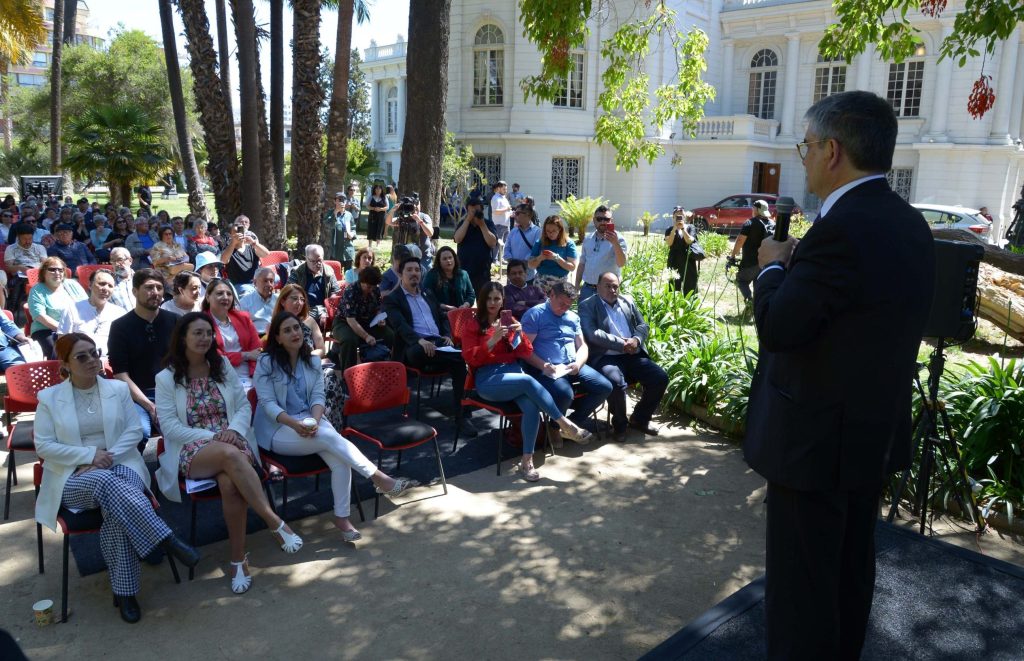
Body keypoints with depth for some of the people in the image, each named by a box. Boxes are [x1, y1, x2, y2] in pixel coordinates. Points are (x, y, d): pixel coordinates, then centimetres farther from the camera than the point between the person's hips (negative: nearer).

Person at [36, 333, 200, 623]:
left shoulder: (118, 389, 9)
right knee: (106, 481, -37)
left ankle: (125, 591, -25)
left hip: (119, 466, 1)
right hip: (74, 477, -1)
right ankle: (167, 540, -41)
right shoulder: (49, 398, 5)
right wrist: (90, 455, -14)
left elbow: (134, 430, 4)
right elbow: (43, 445, -1)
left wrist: (107, 457, -13)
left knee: (115, 509, -33)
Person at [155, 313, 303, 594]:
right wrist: (211, 436, -15)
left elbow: (244, 406, 10)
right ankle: (275, 522, -34)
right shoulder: (166, 378, 3)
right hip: (192, 451, -2)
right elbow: (170, 427, -4)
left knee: (230, 482, -34)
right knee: (230, 454, -38)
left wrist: (233, 430, -12)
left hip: (231, 442, 2)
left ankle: (239, 558, -22)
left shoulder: (223, 367, 12)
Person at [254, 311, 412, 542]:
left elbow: (318, 396, 3)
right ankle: (379, 479, -27)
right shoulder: (266, 363, -4)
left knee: (340, 460, -25)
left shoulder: (313, 361, 10)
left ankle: (342, 517, -20)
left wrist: (315, 420, -19)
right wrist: (295, 424, -27)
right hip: (278, 429, -4)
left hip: (310, 421, 4)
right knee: (331, 437, -31)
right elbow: (268, 403, -11)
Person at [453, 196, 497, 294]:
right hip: (463, 271, 1)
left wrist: (482, 225, -12)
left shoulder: (488, 224, 3)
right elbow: (457, 239, -10)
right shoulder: (463, 223, 8)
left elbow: (492, 243, -11)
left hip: (483, 272, -1)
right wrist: (468, 220, -11)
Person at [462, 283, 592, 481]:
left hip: (513, 372, 4)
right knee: (529, 381, -32)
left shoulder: (510, 322, 19)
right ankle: (565, 424, -24)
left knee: (532, 407, -29)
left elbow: (526, 354, 13)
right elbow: (471, 358, -4)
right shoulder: (473, 325, 9)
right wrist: (493, 340, -16)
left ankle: (527, 461, -24)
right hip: (487, 378, -4)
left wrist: (520, 335, -6)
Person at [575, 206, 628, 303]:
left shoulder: (618, 240, -6)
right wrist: (576, 286, 12)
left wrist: (615, 243, -34)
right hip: (587, 288, 5)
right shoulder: (587, 239, 11)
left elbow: (621, 264, -20)